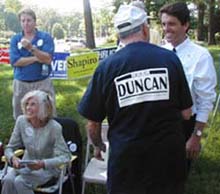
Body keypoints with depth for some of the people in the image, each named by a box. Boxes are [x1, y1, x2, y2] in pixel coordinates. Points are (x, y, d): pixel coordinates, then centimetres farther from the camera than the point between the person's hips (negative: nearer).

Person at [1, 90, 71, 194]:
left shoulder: (54, 127, -22)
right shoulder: (21, 121, -10)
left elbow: (66, 156, -19)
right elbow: (9, 148, -1)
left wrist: (43, 164, -33)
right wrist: (13, 158, -24)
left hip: (48, 168, -4)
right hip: (26, 164, 4)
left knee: (20, 182, -28)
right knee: (8, 180, -26)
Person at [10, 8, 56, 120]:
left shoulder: (46, 37, -1)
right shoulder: (15, 39, 3)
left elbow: (47, 59, -13)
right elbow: (15, 61, -9)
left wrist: (31, 48, -25)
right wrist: (37, 58, -13)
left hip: (42, 83, -1)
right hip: (21, 84, 2)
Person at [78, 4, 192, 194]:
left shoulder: (107, 66, -10)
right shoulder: (170, 58, -7)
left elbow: (92, 123, -3)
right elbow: (186, 113, 1)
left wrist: (98, 145, 17)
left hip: (127, 159, -1)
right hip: (170, 157, 2)